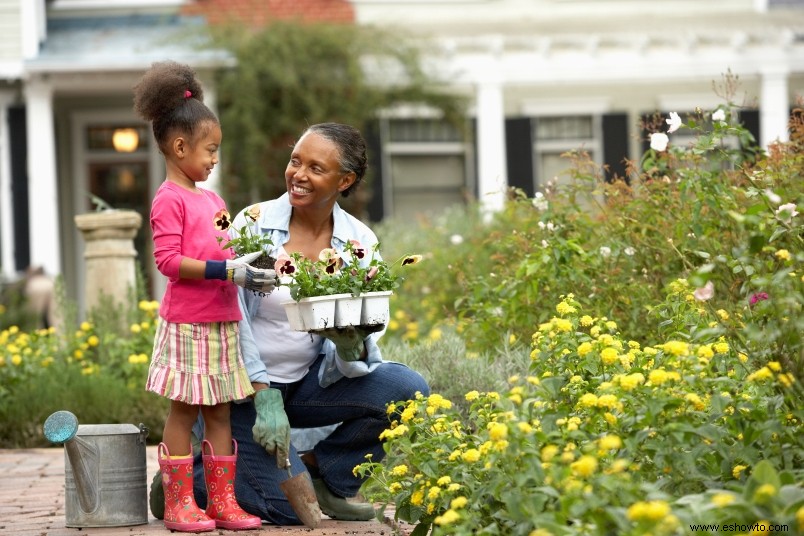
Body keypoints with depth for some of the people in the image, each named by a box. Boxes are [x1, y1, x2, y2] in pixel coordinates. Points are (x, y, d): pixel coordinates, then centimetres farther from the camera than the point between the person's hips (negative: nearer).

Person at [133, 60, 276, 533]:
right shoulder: (169, 199, -10)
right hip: (187, 321, -8)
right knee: (184, 410, -2)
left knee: (221, 411, 8)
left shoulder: (213, 198, 15)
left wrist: (251, 267, 4)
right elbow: (169, 260, -18)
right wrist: (229, 270, -22)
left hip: (222, 320, 8)